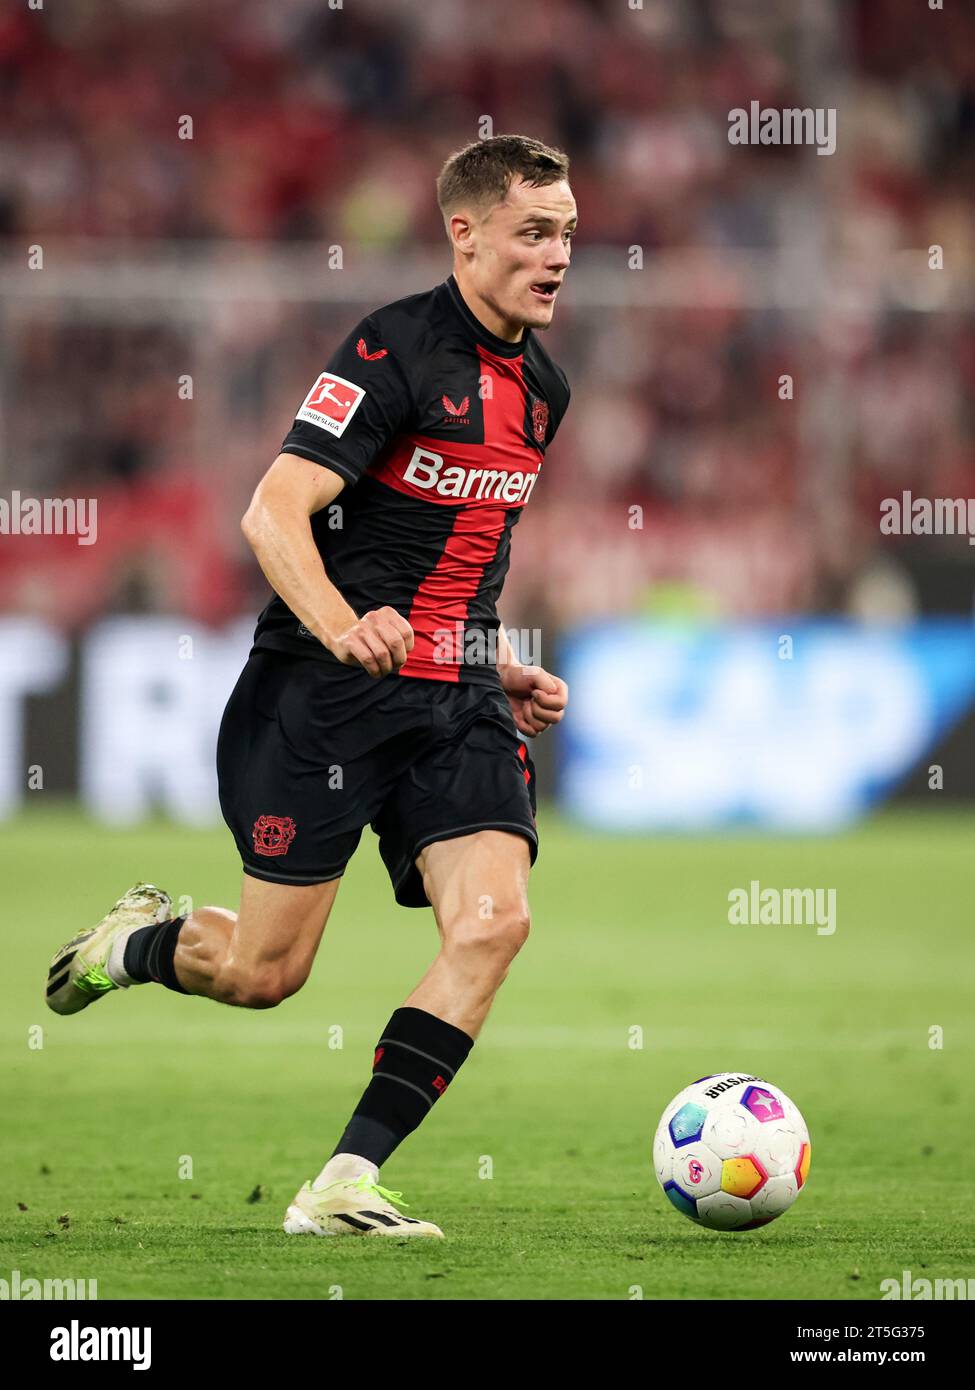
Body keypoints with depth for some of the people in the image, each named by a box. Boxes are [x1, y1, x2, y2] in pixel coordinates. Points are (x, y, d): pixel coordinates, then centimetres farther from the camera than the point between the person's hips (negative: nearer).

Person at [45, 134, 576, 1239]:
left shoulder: (542, 384, 13)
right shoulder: (396, 349, -13)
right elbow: (273, 514, -20)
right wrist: (341, 624, -37)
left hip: (458, 701, 6)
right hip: (326, 692, -6)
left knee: (493, 920, -17)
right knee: (264, 973, -2)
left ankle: (344, 1186, -13)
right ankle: (137, 941, 34)